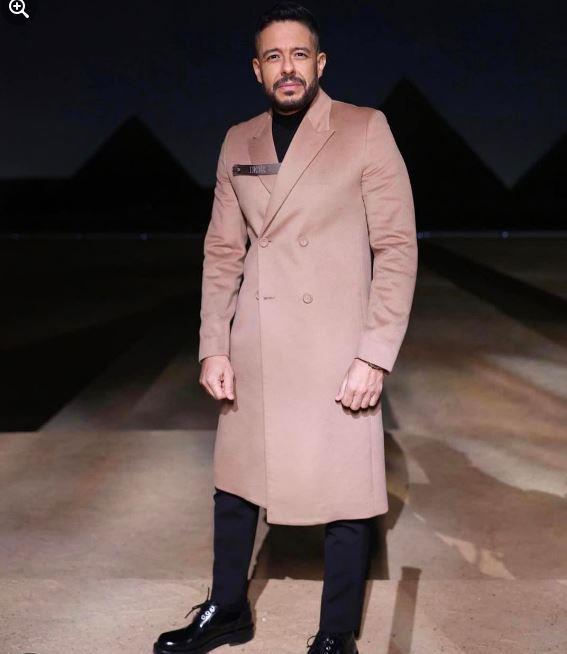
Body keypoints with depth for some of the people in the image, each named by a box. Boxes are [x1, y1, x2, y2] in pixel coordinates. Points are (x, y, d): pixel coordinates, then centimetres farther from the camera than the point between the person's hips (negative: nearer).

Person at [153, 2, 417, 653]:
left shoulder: (366, 131, -2)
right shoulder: (238, 142, 11)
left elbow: (397, 247, -6)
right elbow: (222, 251, 12)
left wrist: (375, 356, -12)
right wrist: (213, 347, 3)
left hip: (334, 353, -4)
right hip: (252, 350, 5)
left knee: (343, 496, 1)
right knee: (235, 479, 15)